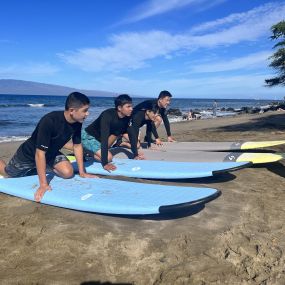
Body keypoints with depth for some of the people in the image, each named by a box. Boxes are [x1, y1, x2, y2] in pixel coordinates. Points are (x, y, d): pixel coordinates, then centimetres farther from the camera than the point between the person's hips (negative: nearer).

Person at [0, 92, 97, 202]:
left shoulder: (77, 123, -19)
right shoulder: (49, 122, -39)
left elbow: (77, 146, -7)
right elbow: (40, 153, -38)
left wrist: (82, 172, -8)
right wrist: (43, 184, -38)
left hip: (51, 153, 5)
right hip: (29, 154, -5)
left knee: (68, 173, -14)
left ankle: (46, 167, 14)